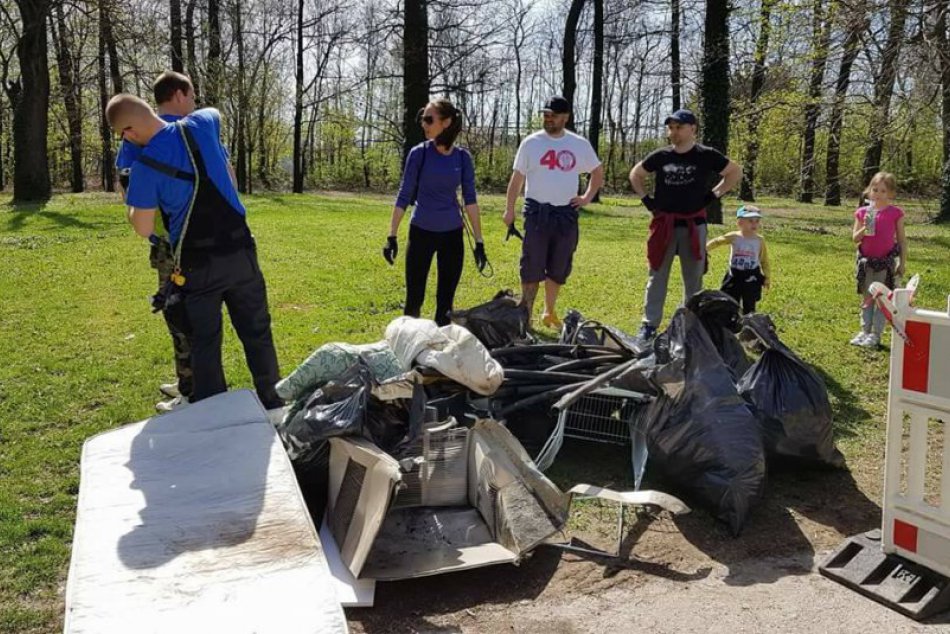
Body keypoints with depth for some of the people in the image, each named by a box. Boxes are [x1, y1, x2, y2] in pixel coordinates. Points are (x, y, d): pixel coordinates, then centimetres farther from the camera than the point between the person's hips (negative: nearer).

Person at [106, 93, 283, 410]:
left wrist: (129, 202, 15)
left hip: (198, 261, -3)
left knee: (205, 340, 9)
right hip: (240, 249, 4)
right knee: (257, 331, 13)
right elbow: (216, 113, 25)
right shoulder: (202, 124, -1)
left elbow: (144, 229, -3)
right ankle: (273, 404, 22)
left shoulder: (145, 166, -12)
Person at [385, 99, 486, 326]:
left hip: (452, 234, 2)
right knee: (414, 298, 3)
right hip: (421, 232, -2)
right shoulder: (419, 153, -7)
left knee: (445, 301, 8)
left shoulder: (462, 157, -2)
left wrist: (479, 241, -3)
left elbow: (470, 200, 0)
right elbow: (404, 196, -4)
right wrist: (392, 236, -8)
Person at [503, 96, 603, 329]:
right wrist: (509, 209, -4)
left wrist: (587, 197, 7)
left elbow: (598, 172, 19)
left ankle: (550, 313, 25)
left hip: (566, 213, 3)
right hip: (537, 211, -2)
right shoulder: (531, 143, 0)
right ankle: (526, 315, 5)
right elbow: (517, 178, 2)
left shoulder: (580, 145, 5)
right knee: (532, 268, -2)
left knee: (558, 268, 10)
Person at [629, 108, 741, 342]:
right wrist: (646, 199, 7)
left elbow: (736, 172, 9)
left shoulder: (706, 156, -4)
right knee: (657, 276, 4)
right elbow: (635, 174, 17)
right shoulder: (660, 156, 1)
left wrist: (714, 194, 2)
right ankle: (649, 324, 9)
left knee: (693, 279, 8)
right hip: (664, 225, 1)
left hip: (694, 226, -1)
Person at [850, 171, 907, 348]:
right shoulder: (862, 212, 1)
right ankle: (865, 331, 19)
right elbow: (855, 239, 2)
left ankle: (876, 334, 6)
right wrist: (864, 229, -18)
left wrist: (903, 262, -2)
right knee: (867, 298, 11)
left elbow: (902, 240, 0)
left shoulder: (896, 213, -4)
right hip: (867, 261, 3)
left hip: (887, 261, -3)